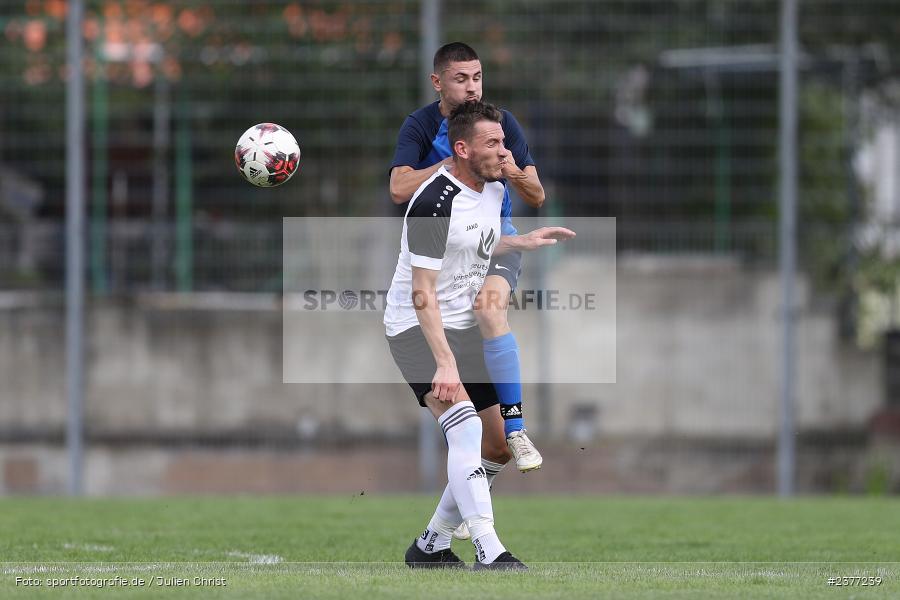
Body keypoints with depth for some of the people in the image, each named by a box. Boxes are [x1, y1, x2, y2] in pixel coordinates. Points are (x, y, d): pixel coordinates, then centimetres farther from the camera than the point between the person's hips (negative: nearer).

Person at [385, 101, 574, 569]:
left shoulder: (493, 190, 4)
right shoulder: (434, 203, -23)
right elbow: (422, 293, -25)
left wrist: (523, 242, 17)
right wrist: (445, 363, -32)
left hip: (463, 328, 9)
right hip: (416, 331, -9)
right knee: (466, 429, -26)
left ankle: (430, 545, 23)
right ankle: (490, 555, -31)